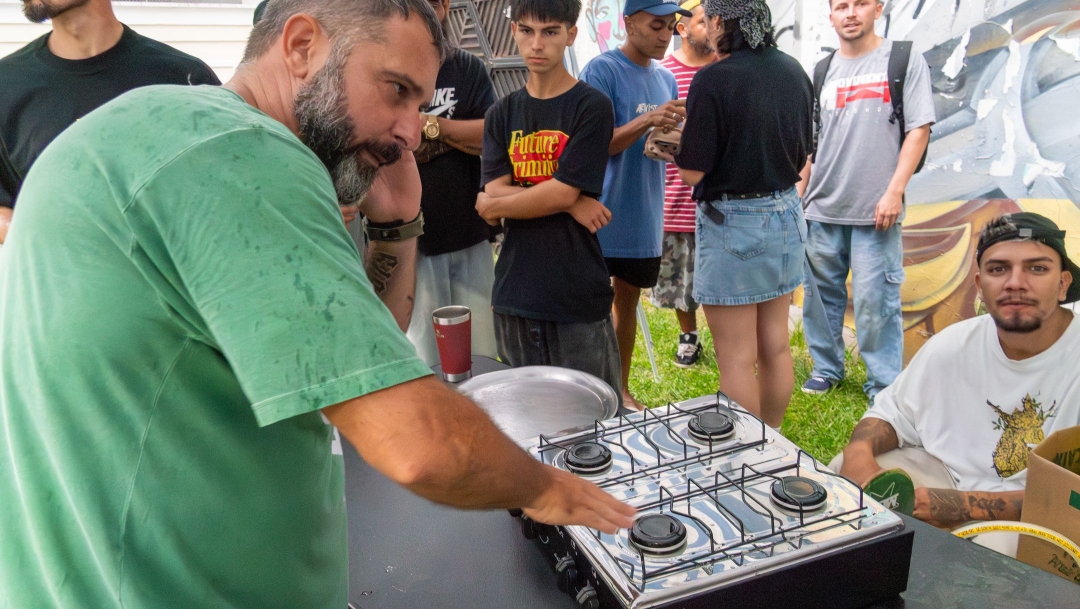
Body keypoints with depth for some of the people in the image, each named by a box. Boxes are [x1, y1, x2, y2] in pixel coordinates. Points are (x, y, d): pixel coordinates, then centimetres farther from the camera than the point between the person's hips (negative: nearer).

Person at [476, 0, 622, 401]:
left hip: (579, 297, -4)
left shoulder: (591, 107, -5)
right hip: (514, 295, 4)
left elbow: (562, 192, -13)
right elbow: (493, 193, -3)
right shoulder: (502, 114, 9)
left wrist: (492, 205, -3)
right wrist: (570, 202, -13)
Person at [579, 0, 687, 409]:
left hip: (645, 218, 7)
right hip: (603, 217, -6)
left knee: (628, 299, 15)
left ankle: (620, 389, 29)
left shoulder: (666, 79, 10)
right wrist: (649, 120, -28)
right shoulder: (602, 70, -10)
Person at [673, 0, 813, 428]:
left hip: (733, 220, -7)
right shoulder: (793, 71, 4)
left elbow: (692, 171, -17)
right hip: (786, 214, 7)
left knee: (737, 360, 4)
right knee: (775, 347, 17)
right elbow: (803, 155, 12)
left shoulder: (713, 80, -17)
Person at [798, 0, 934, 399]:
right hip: (822, 209, 4)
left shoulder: (905, 60, 3)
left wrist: (894, 191, -11)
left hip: (875, 211, -4)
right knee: (822, 293, 10)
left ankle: (885, 387, 10)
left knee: (875, 300, -4)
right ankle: (826, 368, 27)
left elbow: (919, 129, -3)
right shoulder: (822, 71, 14)